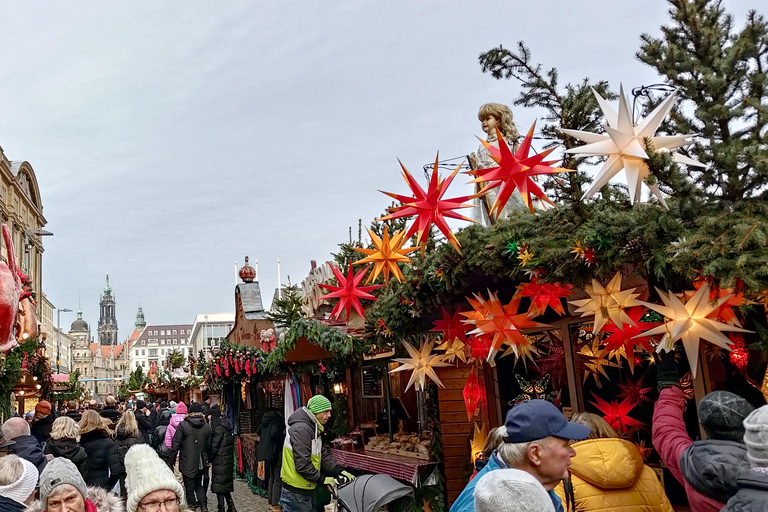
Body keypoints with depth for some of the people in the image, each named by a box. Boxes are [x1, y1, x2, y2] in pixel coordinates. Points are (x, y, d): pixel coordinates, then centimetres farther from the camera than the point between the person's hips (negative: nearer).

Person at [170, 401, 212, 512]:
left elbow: (176, 443, -10)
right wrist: (207, 459, 19)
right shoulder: (207, 426, -1)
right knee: (199, 484, 18)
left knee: (189, 486, 7)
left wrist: (172, 458, 0)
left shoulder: (183, 425, -12)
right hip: (200, 462, 4)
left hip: (187, 463, -4)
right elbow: (209, 445, 7)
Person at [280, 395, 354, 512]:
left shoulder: (313, 429, 14)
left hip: (306, 490, 10)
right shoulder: (301, 430, -21)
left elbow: (323, 455, 12)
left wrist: (339, 471, 0)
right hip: (295, 494, -10)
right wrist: (322, 479, -16)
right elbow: (302, 465, -25)